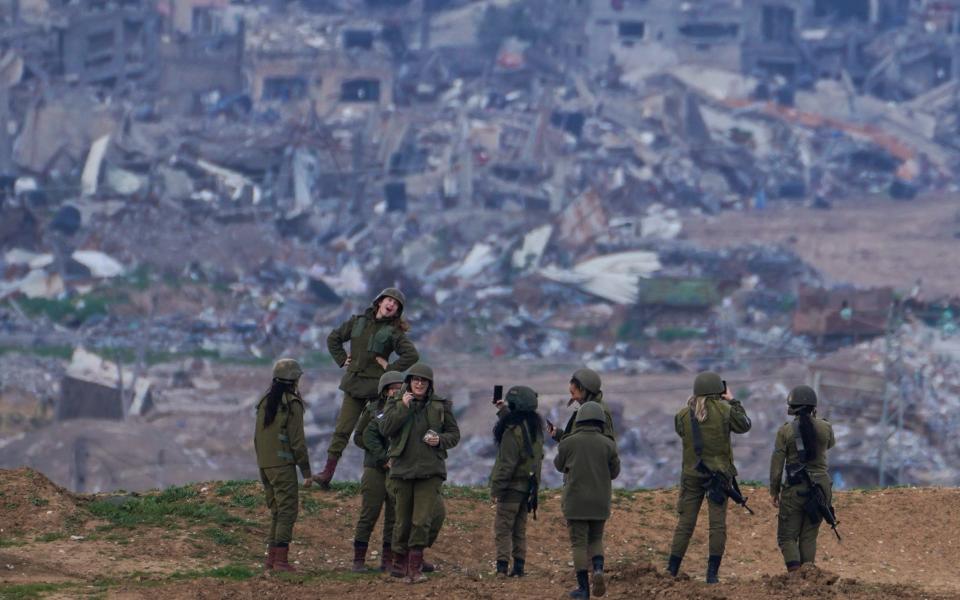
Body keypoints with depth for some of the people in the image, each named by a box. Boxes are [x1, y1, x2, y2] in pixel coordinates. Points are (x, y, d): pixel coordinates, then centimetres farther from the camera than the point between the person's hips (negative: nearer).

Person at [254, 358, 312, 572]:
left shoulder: (265, 402, 11)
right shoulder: (292, 404, -11)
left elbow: (257, 436, 16)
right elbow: (297, 440, -13)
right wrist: (306, 470, -8)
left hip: (265, 464, 7)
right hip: (283, 464, -7)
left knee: (276, 510, 15)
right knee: (287, 509, -5)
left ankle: (271, 558, 12)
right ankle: (280, 560, -11)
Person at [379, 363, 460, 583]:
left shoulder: (441, 405, 6)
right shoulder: (396, 403, 6)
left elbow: (454, 434, 11)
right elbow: (385, 428, -7)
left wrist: (440, 440, -10)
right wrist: (403, 408, -14)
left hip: (430, 471, -1)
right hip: (403, 469, 1)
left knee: (422, 521, -11)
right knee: (403, 520, 6)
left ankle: (415, 569, -9)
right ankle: (399, 562, 22)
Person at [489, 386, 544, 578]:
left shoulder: (513, 432, -19)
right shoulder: (535, 428, 6)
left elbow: (506, 464, -21)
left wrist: (496, 488, -15)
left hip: (513, 485, -8)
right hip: (528, 486, 8)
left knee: (503, 527, -3)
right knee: (520, 528, 14)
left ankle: (502, 566, -9)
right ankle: (519, 566, 13)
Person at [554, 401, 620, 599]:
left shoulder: (569, 443, -7)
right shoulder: (607, 444, -5)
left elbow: (560, 465, 10)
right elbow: (614, 471, 4)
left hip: (575, 501, -2)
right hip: (600, 501, 2)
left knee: (579, 543, 3)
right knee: (596, 540, 17)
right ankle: (598, 570, -10)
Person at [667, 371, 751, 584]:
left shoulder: (683, 415, -3)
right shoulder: (724, 410, -8)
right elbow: (744, 426, 7)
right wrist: (733, 402, 15)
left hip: (692, 474, 2)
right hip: (719, 474, -2)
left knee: (685, 523, 7)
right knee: (718, 524, 2)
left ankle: (671, 571, 5)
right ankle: (712, 573, -3)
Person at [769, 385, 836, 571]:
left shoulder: (785, 431, -7)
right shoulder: (825, 428, -1)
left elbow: (777, 463, -6)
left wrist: (774, 491, 4)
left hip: (795, 488, -3)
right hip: (821, 485, 3)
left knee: (787, 537, 4)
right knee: (809, 536, 13)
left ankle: (795, 572, -17)